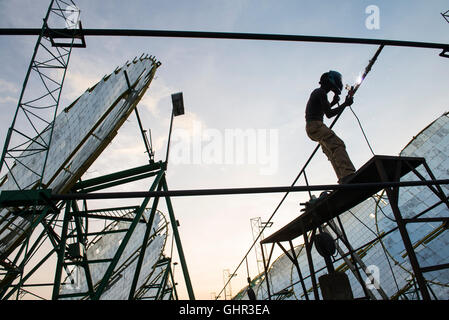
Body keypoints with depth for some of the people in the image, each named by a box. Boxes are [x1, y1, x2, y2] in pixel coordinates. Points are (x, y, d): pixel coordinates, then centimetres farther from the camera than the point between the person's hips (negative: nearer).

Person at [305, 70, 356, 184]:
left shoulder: (317, 92, 25)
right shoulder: (321, 92, -6)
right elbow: (329, 114, -13)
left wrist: (333, 102, 25)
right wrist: (345, 104, -6)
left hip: (311, 128, 11)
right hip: (316, 125, -11)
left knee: (332, 153, 3)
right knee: (338, 145, -26)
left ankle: (343, 180, -4)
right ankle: (348, 174, -40)